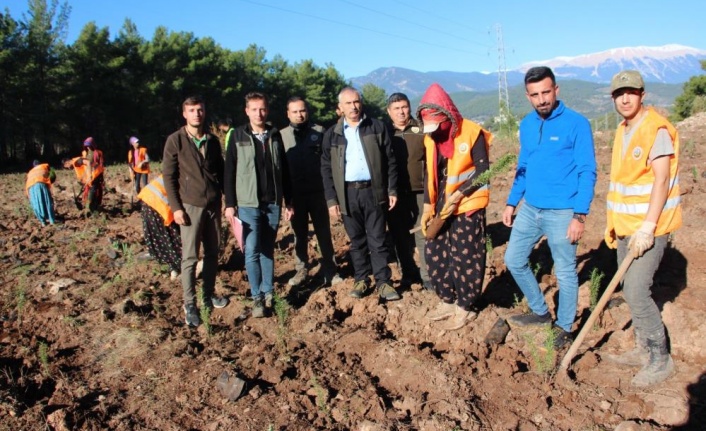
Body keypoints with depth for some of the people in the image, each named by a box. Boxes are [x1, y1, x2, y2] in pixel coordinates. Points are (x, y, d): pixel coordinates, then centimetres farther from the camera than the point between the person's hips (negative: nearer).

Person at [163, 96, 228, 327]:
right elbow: (168, 176, -5)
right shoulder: (175, 140, -4)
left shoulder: (213, 141, 9)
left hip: (214, 205, 4)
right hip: (190, 206, -4)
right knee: (189, 256, -1)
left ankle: (209, 295, 25)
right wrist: (176, 207, -10)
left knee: (212, 253, 11)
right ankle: (189, 304, 8)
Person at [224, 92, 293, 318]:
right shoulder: (238, 136, 0)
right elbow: (229, 172, -1)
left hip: (273, 203, 3)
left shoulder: (275, 135, 7)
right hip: (248, 204, -2)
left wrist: (289, 201, 9)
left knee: (268, 250, 10)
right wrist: (230, 203, -5)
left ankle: (268, 293, 18)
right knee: (252, 251, -5)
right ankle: (257, 297, 5)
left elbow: (284, 171, 10)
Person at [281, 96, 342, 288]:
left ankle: (330, 271, 13)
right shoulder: (282, 135, 2)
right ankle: (301, 269, 25)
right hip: (295, 194, 1)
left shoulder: (319, 132, 1)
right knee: (300, 234, 13)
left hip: (317, 192, -1)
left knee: (324, 233, 6)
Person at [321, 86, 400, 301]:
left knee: (377, 239, 3)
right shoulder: (332, 134, 5)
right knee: (356, 240, 10)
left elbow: (390, 161, 4)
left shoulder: (377, 127, 3)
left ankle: (383, 281, 12)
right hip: (347, 193, 1)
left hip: (373, 190, -1)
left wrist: (392, 189, -1)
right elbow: (326, 169, 4)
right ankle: (361, 279, 22)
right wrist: (331, 199, -3)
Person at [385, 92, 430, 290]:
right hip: (395, 194, 2)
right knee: (400, 236, 10)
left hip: (420, 192, -2)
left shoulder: (421, 129, 2)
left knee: (423, 235, 1)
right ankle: (409, 273, 23)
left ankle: (428, 275, 12)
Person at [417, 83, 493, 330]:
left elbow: (483, 171, -13)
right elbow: (430, 174, 11)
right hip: (440, 208, 7)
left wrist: (458, 195, -21)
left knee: (465, 259, 1)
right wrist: (428, 207, 4)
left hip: (467, 207, -6)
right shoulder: (430, 137, 7)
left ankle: (465, 307, 16)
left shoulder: (471, 133, -12)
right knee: (435, 255, 11)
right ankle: (448, 301, 27)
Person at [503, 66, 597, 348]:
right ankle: (540, 312, 33)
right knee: (514, 260, 13)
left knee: (565, 272, 6)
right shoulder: (526, 125, 8)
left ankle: (564, 328, 25)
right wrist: (511, 203, 12)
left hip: (561, 212, -6)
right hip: (530, 209, 7)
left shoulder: (576, 123, -11)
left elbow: (587, 172, -12)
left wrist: (580, 216, -18)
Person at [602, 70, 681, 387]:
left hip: (649, 226, -8)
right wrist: (614, 223, 17)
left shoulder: (656, 129, -12)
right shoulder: (622, 131, 14)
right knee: (630, 290, 13)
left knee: (636, 292, -10)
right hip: (627, 225, 8)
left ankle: (660, 358, 6)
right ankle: (643, 349, 27)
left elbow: (661, 181, -18)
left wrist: (647, 227, -24)